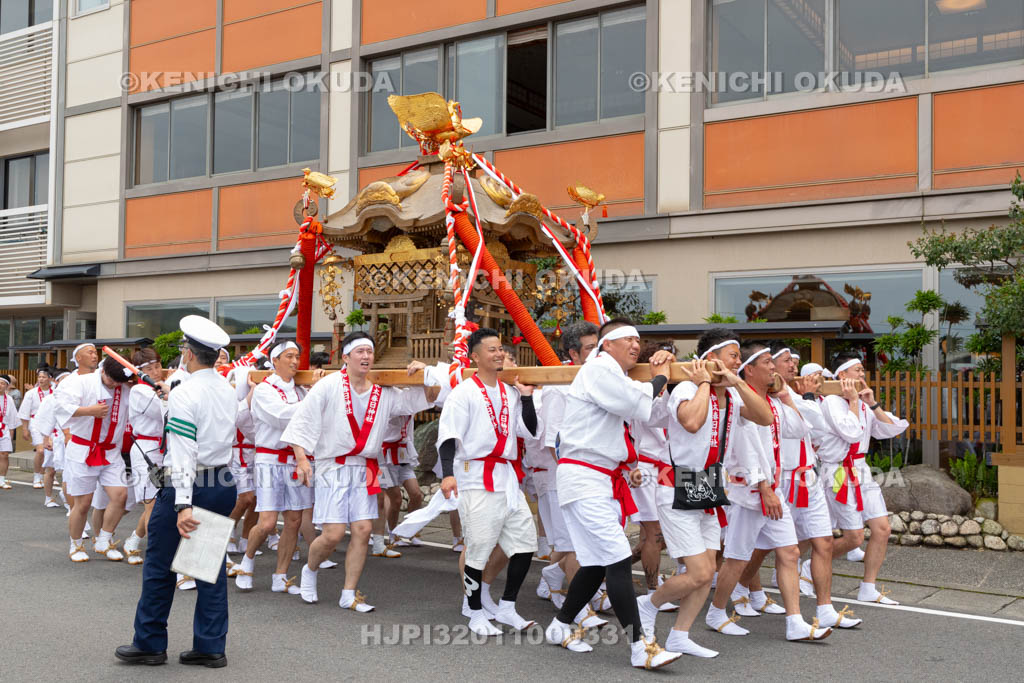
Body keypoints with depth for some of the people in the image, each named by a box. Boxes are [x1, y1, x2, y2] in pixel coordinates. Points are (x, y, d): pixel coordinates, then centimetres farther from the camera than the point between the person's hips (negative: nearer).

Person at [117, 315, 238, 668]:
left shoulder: (184, 394, -16)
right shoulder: (228, 390, 7)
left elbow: (184, 454, -22)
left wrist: (183, 504, -24)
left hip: (189, 484, -7)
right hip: (223, 484, 7)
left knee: (160, 566, 8)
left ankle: (150, 643, 20)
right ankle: (211, 647, 15)